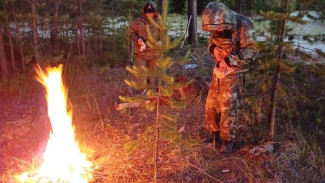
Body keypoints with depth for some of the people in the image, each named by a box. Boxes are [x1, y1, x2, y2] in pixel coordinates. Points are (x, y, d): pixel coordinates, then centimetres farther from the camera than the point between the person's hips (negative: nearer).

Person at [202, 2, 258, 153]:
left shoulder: (242, 26, -21)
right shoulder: (217, 27, -2)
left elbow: (251, 52, -20)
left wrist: (229, 60, -26)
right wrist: (214, 48, -9)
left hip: (232, 73, -6)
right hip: (219, 70, 6)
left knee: (228, 108, -1)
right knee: (211, 105, 12)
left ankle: (227, 139, 17)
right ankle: (214, 134, 32)